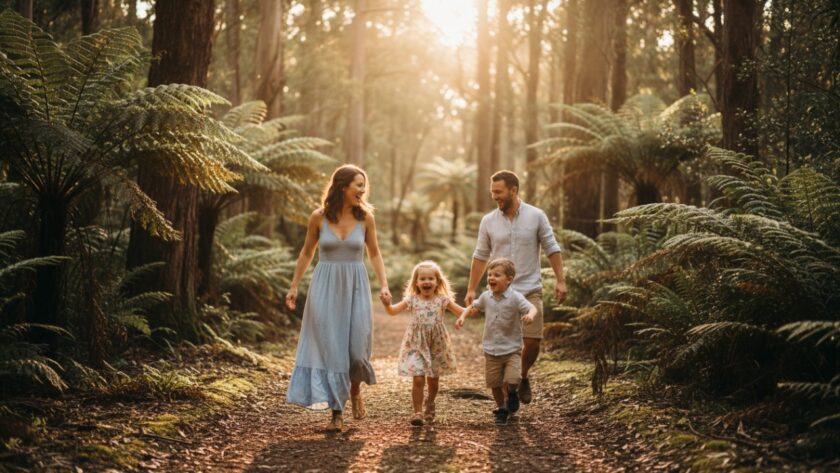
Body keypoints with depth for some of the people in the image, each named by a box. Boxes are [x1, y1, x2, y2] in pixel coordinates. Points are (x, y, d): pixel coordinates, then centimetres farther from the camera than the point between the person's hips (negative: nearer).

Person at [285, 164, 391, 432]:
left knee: (357, 347, -5)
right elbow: (307, 252, 10)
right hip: (325, 288, 0)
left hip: (355, 289, 1)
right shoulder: (318, 218, -2)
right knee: (329, 347, 0)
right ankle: (336, 413, 7)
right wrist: (294, 286, 8)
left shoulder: (365, 217, 0)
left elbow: (374, 253, 9)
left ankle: (355, 390, 28)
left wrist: (384, 285, -2)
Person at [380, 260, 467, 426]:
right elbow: (393, 311, -2)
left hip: (437, 345, 1)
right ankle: (417, 412, 1)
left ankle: (430, 405, 40)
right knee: (418, 379, -10)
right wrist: (387, 304, -23)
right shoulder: (412, 299, -3)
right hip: (417, 344, -1)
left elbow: (462, 312, 2)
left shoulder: (442, 300, -2)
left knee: (433, 379, 13)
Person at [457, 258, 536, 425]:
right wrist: (463, 316, 2)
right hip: (491, 350, 4)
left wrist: (530, 315, -48)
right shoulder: (486, 297, 1)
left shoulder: (515, 298, -14)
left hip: (512, 349, -4)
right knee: (494, 384, 10)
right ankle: (501, 409, 35)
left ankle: (512, 394, 22)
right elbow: (474, 307, 19)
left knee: (511, 382, -15)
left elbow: (532, 308, -26)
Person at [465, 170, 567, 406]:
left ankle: (523, 377, 26)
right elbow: (480, 257, 9)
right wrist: (471, 289, 6)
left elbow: (552, 249, 1)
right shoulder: (488, 221, 2)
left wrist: (560, 280, -6)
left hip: (530, 291, -1)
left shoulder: (536, 216, -3)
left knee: (532, 342, -4)